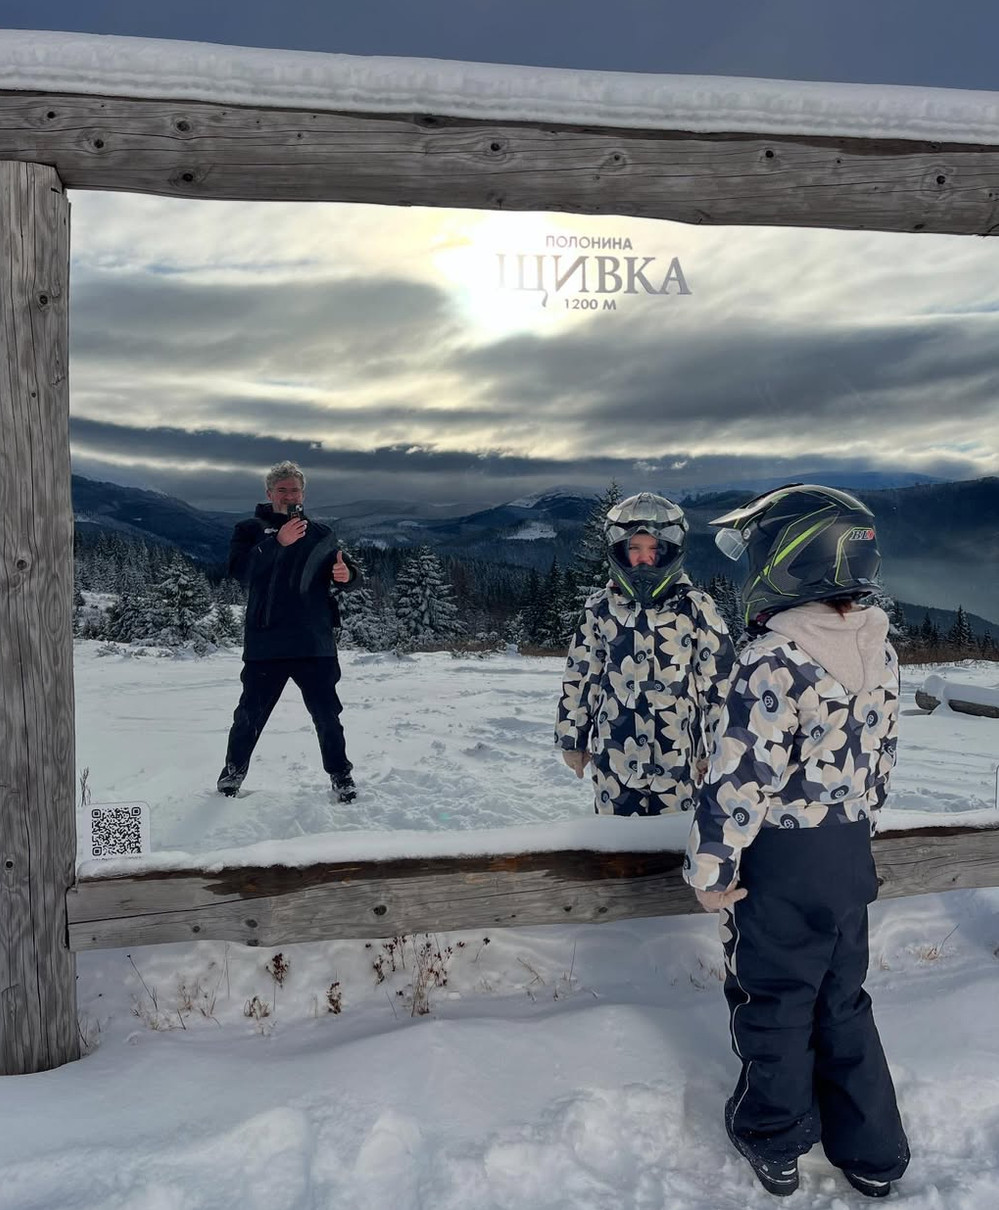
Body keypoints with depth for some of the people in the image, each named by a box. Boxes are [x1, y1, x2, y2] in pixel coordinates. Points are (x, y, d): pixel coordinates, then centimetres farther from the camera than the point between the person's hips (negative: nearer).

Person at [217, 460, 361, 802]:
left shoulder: (320, 533, 13)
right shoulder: (250, 529, 6)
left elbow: (343, 575, 10)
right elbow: (240, 569, -12)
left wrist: (346, 575, -15)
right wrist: (278, 542, -26)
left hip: (314, 643, 1)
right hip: (265, 643, -1)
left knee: (327, 713, 2)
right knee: (251, 713, 7)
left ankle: (340, 773, 18)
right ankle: (234, 769, 28)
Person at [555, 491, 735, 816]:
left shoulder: (696, 609, -6)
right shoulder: (600, 609, 2)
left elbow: (719, 683, -1)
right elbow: (579, 679, 9)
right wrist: (572, 739, 12)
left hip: (677, 756, -2)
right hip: (613, 756, 2)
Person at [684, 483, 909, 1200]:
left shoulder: (775, 661, -25)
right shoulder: (877, 648, 0)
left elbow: (743, 780, -24)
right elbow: (882, 753, 11)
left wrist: (712, 869, -13)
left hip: (783, 860, -7)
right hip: (852, 852, 7)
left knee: (773, 1000, 14)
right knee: (842, 997, 22)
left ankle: (775, 1140, 34)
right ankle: (873, 1152, 36)